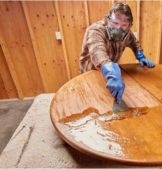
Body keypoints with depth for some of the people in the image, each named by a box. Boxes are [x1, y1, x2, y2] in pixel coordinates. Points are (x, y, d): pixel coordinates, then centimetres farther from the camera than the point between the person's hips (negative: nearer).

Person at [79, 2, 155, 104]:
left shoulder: (126, 32, -12)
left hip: (111, 71, 5)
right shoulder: (95, 31, -32)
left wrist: (141, 56, -7)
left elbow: (134, 42, 12)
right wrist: (112, 75, -71)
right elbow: (98, 52, -53)